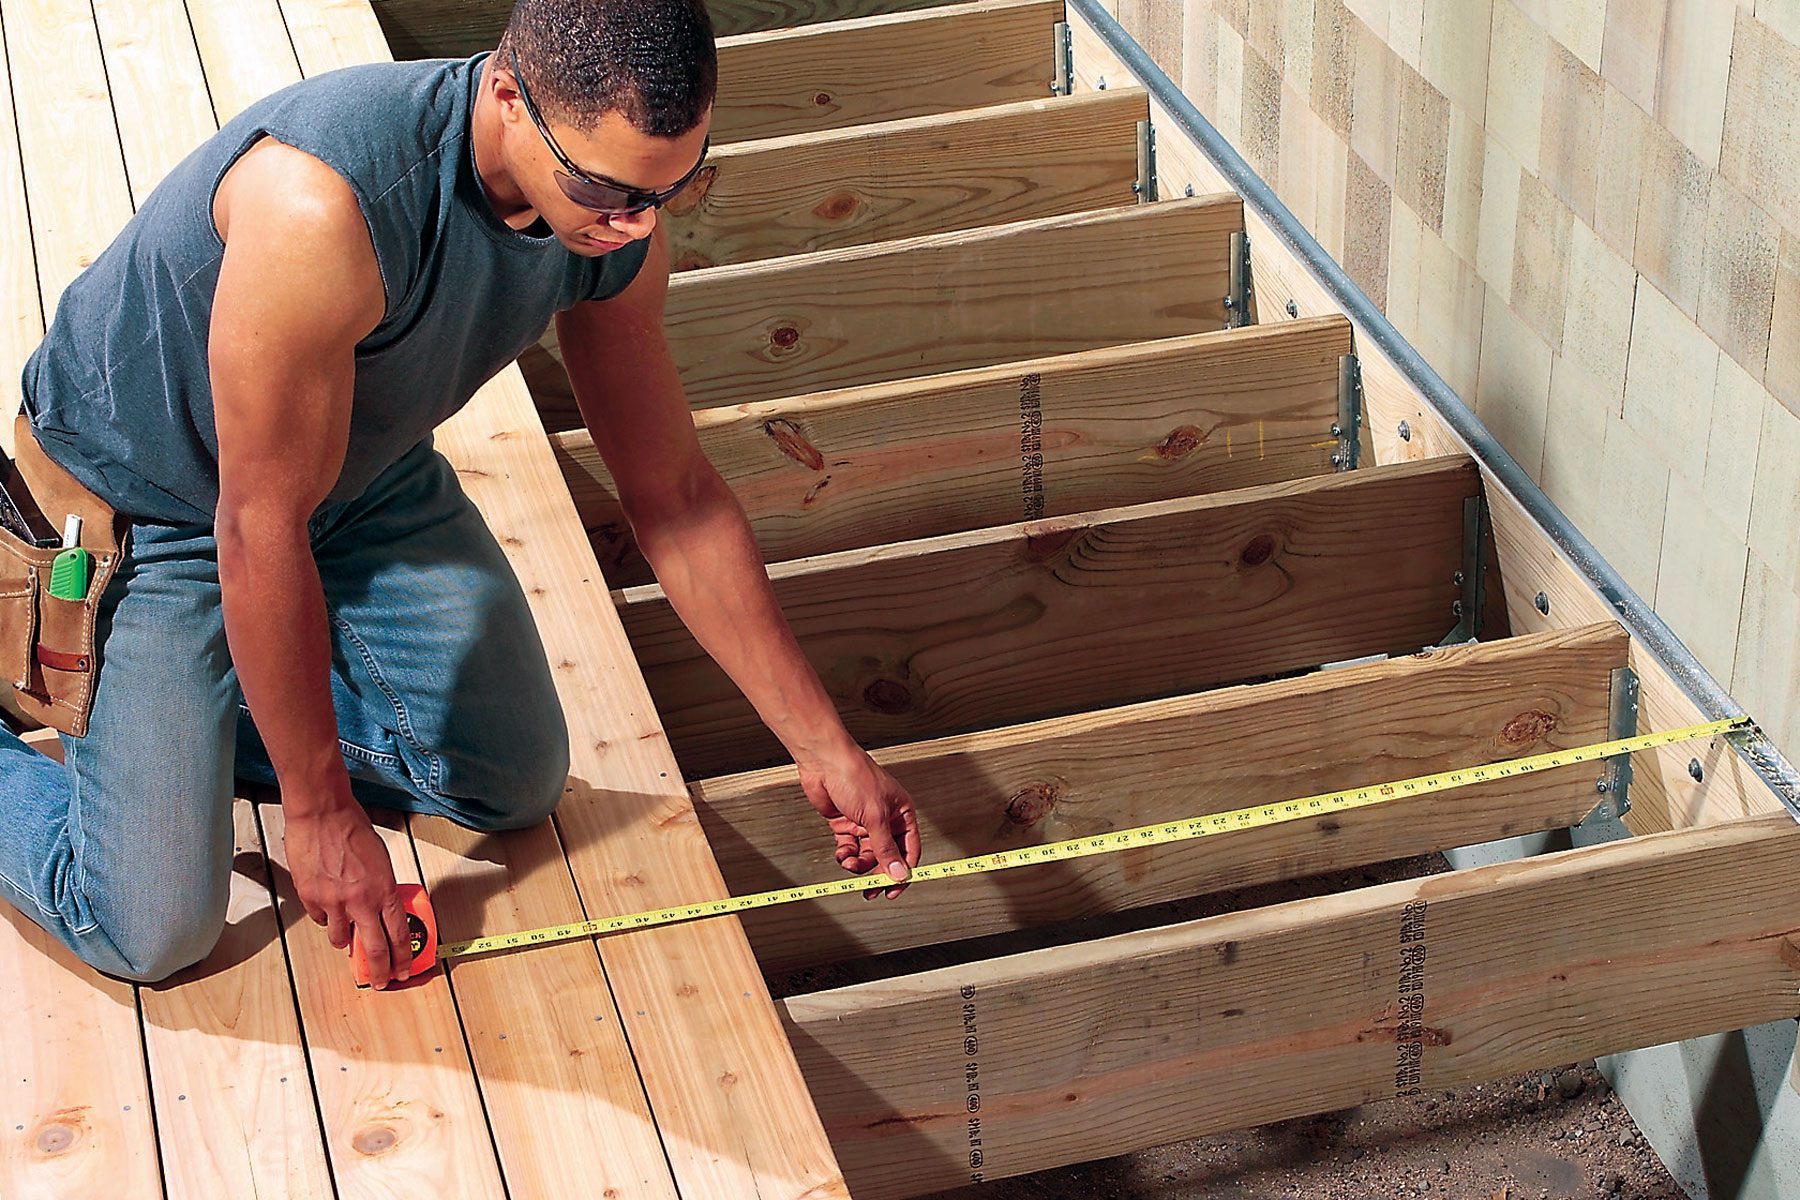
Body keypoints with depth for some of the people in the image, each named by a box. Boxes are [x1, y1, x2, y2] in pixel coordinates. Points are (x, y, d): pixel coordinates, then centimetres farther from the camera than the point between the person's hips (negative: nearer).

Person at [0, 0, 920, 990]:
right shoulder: (322, 203, -42)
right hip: (147, 504, -6)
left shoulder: (618, 212, -18)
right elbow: (260, 531, -31)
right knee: (150, 932, -11)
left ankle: (202, 695, 24)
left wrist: (824, 748, -3)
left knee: (517, 783, 10)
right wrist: (320, 810, -19)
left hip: (370, 480, 7)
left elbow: (674, 494, -5)